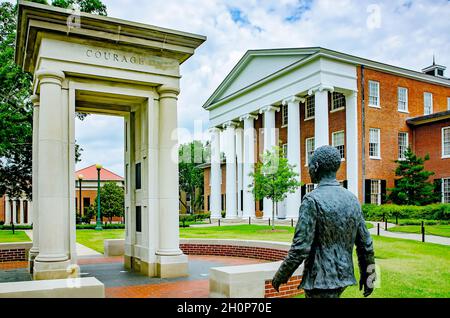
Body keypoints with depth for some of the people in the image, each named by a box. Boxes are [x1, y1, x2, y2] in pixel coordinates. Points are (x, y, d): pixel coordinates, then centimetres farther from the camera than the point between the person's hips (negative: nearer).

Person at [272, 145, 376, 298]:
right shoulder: (352, 199, 4)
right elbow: (365, 243, 7)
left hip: (321, 280, -8)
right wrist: (367, 275, 19)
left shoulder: (312, 200, -18)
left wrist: (281, 276, -8)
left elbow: (300, 247, -20)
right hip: (343, 276, 8)